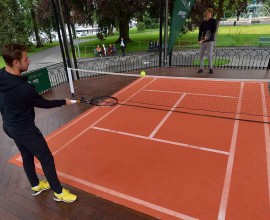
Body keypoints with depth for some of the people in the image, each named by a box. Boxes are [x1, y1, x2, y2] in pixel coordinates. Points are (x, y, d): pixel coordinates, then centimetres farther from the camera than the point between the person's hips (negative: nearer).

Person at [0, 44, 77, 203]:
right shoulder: (23, 88, -32)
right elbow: (44, 103, -17)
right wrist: (64, 102, -4)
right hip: (25, 129, -9)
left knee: (27, 157, 25)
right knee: (47, 159, 5)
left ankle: (36, 185, 45)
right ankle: (59, 192, 21)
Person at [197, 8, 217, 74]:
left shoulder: (213, 21, 1)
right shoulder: (203, 22, 13)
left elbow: (214, 31, -7)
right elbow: (200, 31, 11)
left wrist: (208, 37, -21)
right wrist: (199, 40, -2)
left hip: (210, 41, -4)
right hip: (203, 41, 4)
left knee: (209, 55, -3)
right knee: (201, 55, 2)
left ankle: (210, 68, 7)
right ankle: (201, 68, 10)